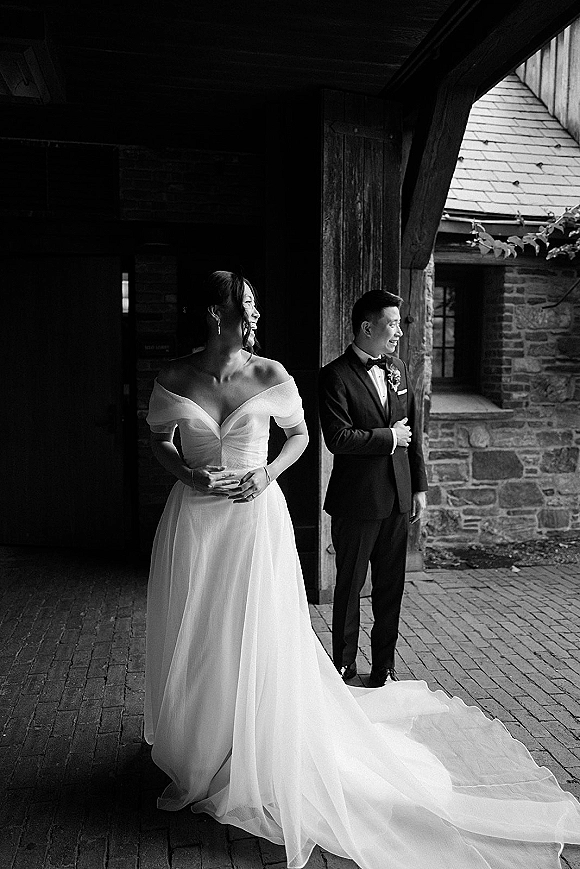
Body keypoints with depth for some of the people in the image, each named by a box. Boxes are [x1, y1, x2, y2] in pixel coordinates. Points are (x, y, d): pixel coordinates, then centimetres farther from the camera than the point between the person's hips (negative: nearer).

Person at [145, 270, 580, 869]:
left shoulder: (269, 376, -6)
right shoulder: (173, 379, -5)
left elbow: (300, 434, 8)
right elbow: (159, 440, 10)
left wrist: (269, 472, -9)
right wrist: (189, 476, -9)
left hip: (255, 518, -1)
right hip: (194, 521, 2)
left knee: (256, 646, 7)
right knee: (191, 647, 13)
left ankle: (256, 770, 31)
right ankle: (191, 767, 37)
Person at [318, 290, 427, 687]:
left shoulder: (400, 370, 10)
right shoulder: (335, 376, -10)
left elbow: (413, 431, 12)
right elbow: (338, 438, -20)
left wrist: (420, 487, 9)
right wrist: (389, 437, -12)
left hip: (398, 498, 6)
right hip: (357, 500, -5)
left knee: (391, 586, 13)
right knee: (350, 584, 9)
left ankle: (384, 666, 28)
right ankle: (344, 665, 25)